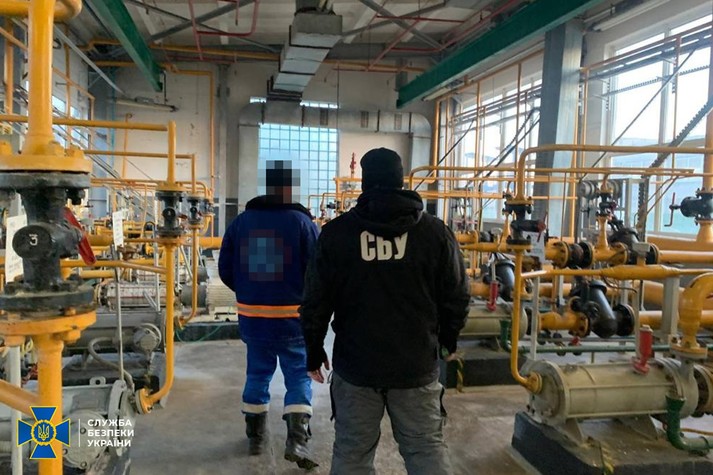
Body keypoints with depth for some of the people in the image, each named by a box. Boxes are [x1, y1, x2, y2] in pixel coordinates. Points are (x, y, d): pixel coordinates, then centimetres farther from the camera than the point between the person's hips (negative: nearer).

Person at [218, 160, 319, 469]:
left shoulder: (241, 221, 2)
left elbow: (225, 270, 5)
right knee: (298, 376, 9)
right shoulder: (302, 222, -9)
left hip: (251, 314, 4)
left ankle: (255, 438, 30)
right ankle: (297, 440, 0)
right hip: (292, 315, -3)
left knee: (257, 373, 18)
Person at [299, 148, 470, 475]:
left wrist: (314, 350, 13)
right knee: (427, 448, 13)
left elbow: (316, 300, -1)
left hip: (355, 364, 0)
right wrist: (448, 339, 20)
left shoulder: (336, 232, -4)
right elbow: (456, 296, 2)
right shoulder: (435, 232, -3)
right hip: (417, 364, 1)